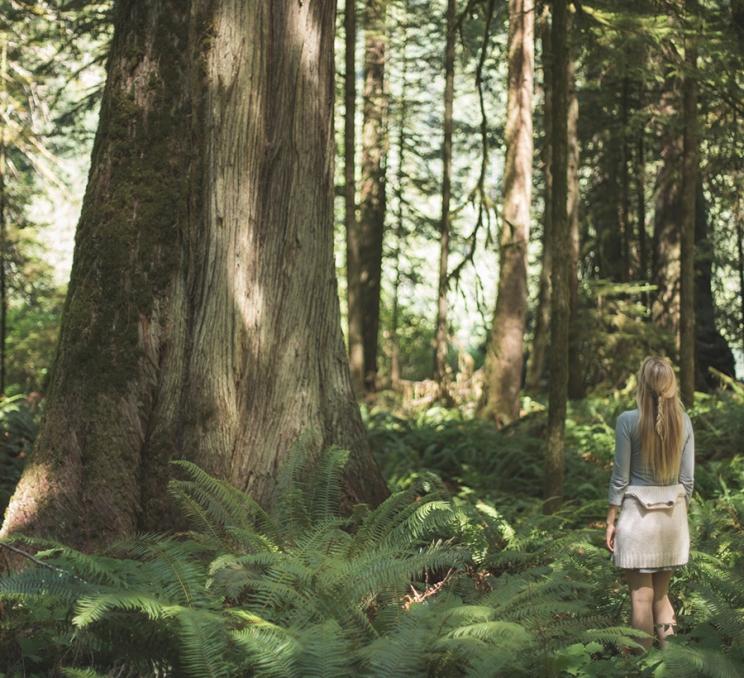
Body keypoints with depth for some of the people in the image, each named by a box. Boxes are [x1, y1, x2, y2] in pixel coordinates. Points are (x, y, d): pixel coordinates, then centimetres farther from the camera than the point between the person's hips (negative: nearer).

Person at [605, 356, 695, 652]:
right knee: (661, 593, 15)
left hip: (638, 512, -4)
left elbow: (620, 477, -8)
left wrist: (610, 521, 0)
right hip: (673, 514, 4)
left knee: (642, 595, 3)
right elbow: (687, 479, 4)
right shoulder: (684, 421, 0)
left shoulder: (628, 420, -11)